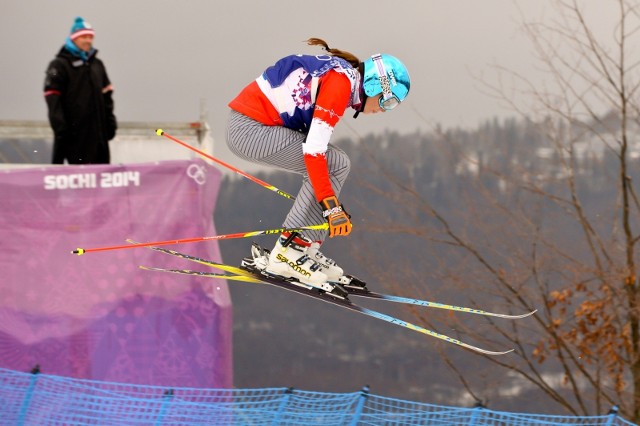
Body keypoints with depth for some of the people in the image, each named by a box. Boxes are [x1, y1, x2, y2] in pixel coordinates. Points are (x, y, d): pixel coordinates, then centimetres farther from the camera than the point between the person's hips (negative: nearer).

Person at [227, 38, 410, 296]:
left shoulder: (337, 72, 15)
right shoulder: (341, 82, -15)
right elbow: (314, 149, -22)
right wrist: (331, 206, -23)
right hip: (251, 129, -10)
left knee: (336, 164, 10)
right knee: (335, 164, -10)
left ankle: (304, 249, 9)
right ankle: (286, 254, -9)